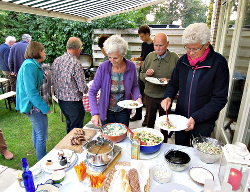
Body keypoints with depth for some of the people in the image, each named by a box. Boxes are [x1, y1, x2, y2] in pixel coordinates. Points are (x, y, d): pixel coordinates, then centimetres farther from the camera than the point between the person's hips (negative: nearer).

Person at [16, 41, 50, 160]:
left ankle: (40, 155, 42)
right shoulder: (30, 66, -22)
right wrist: (45, 108, -23)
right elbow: (31, 91, -27)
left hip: (34, 105, 11)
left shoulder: (32, 65, 12)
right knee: (42, 136, 0)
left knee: (37, 131, 23)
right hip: (34, 106, -11)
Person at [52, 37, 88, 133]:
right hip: (73, 102, -8)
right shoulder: (75, 63, -22)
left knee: (69, 125, 27)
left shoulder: (56, 61, 0)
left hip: (60, 99, 8)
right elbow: (82, 87, -20)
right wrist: (86, 89, 1)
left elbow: (54, 81, 8)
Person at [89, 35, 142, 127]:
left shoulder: (131, 66, -11)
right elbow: (92, 92, -15)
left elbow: (134, 86, 5)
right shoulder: (103, 68, -17)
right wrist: (95, 113, -25)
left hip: (123, 112, 2)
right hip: (106, 112, -1)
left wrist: (138, 97, -15)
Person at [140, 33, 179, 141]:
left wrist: (169, 81, -24)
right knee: (149, 121, 18)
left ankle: (164, 143, 38)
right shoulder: (150, 56, 1)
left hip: (166, 97, -2)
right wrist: (146, 74, -12)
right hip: (150, 95, 3)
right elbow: (141, 75, 9)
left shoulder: (174, 58, -9)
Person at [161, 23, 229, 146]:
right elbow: (173, 84, 10)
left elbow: (220, 99, -16)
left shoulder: (218, 63, -15)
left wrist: (195, 118, -22)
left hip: (203, 122, -3)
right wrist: (168, 97, -11)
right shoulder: (183, 60, -2)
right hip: (180, 117, 4)